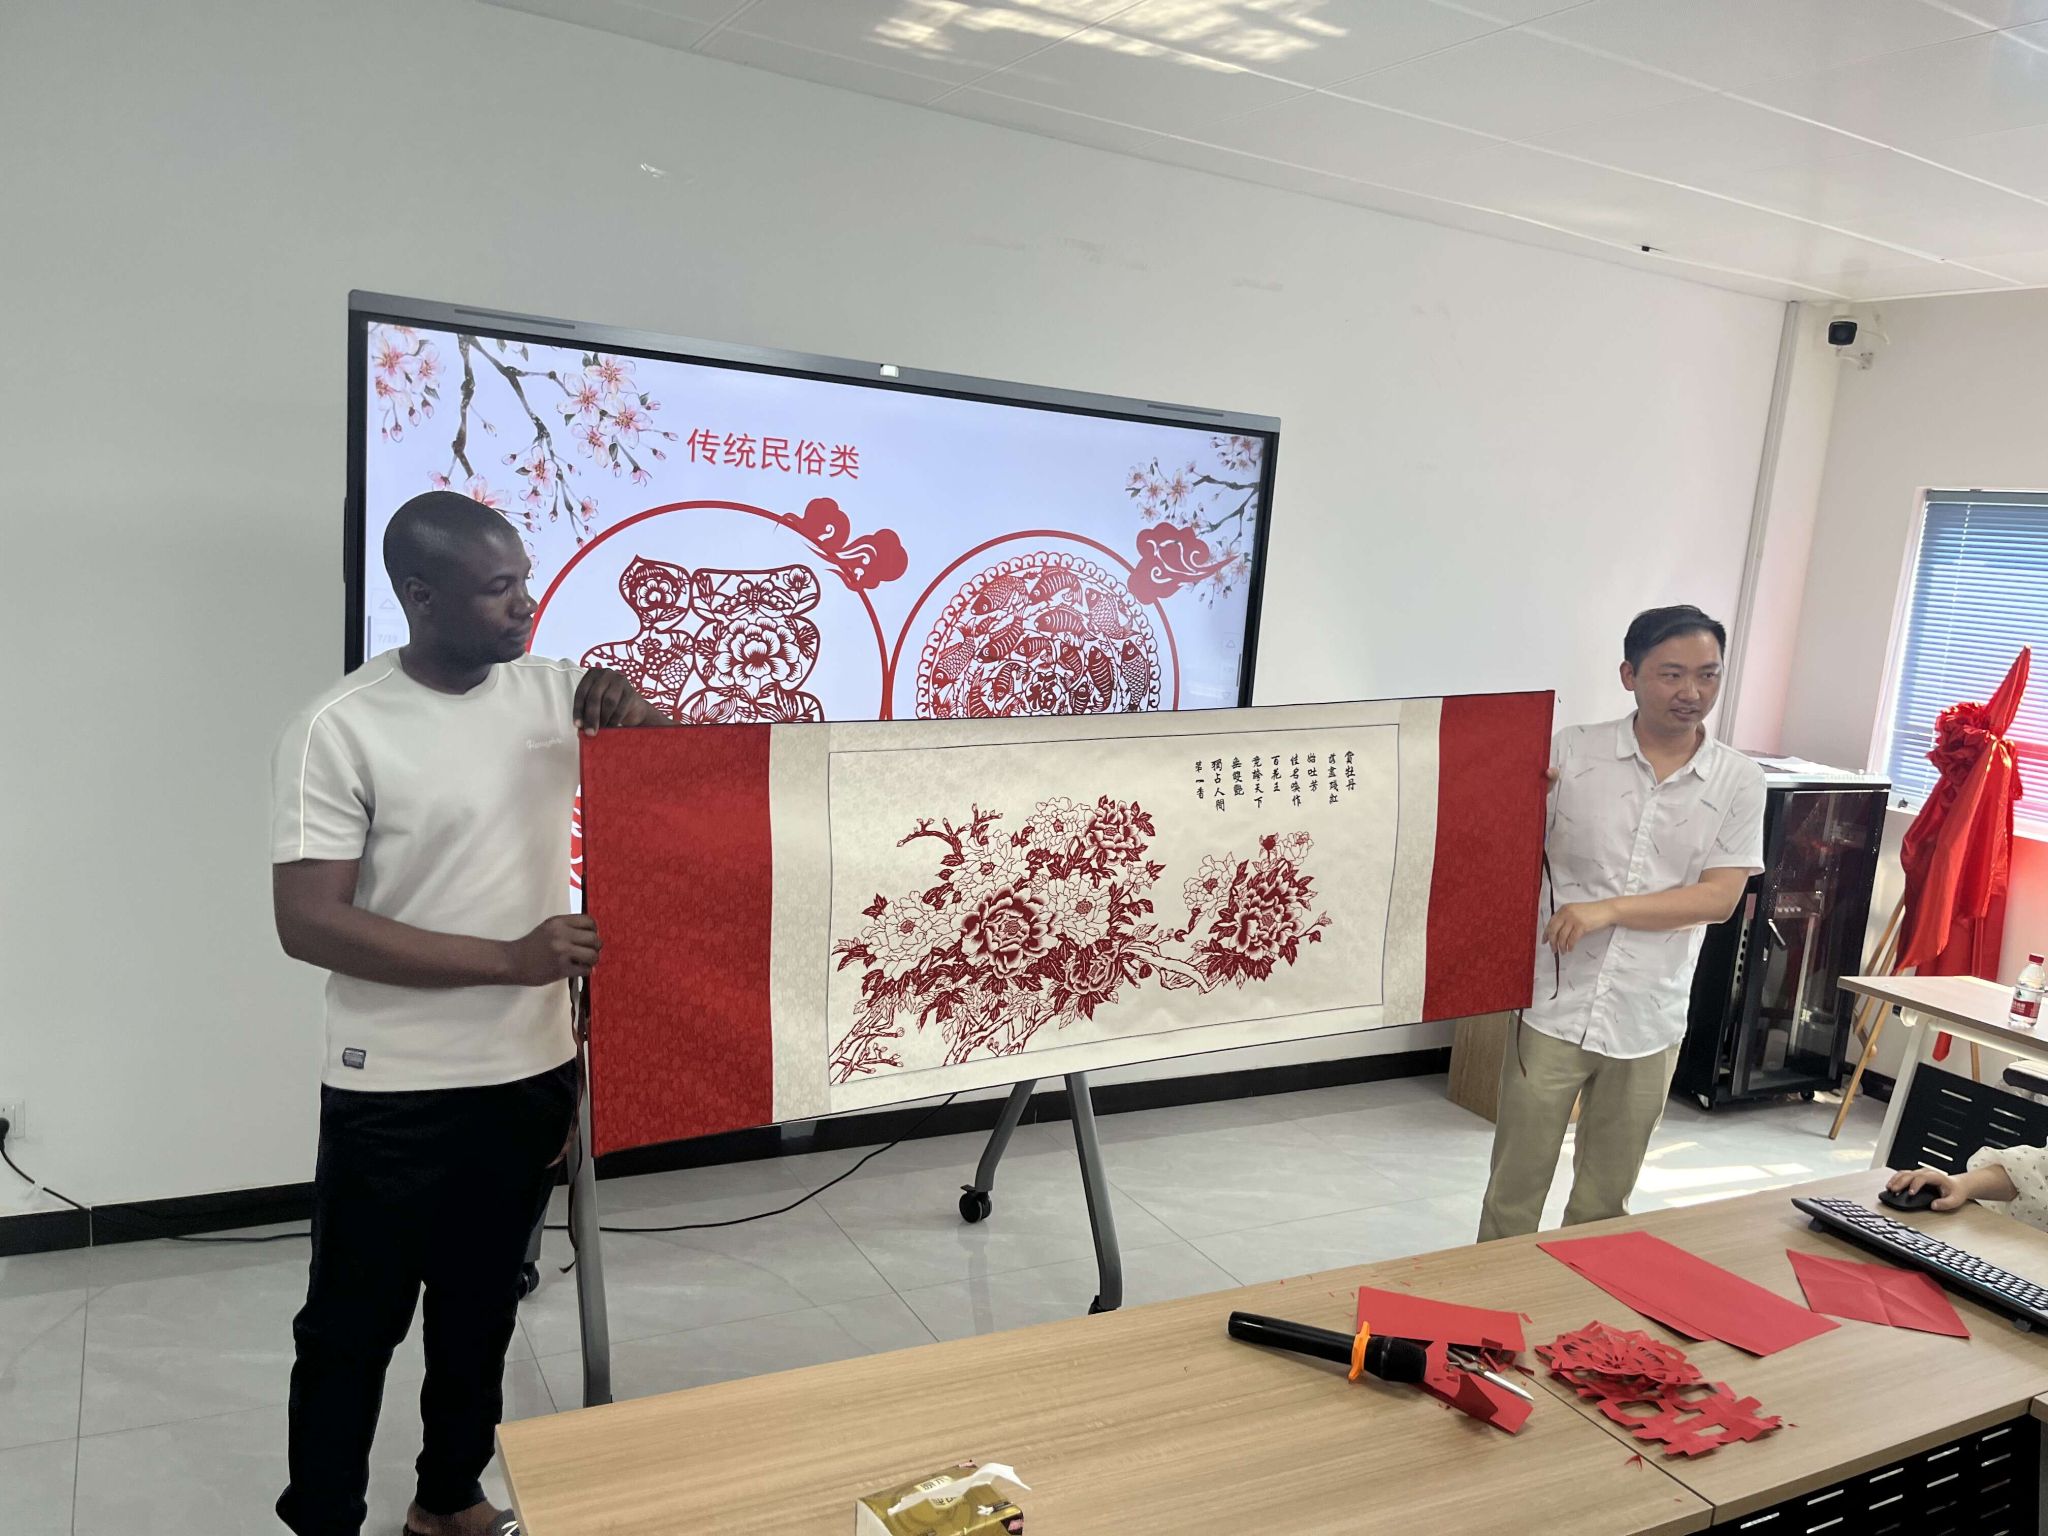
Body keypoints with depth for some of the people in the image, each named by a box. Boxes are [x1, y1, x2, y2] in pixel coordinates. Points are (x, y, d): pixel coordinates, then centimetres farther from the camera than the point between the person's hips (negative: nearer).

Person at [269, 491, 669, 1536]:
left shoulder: (556, 691, 0)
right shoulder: (341, 728, -14)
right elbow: (308, 923, -18)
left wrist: (639, 717, -14)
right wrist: (508, 959, -23)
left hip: (535, 1071, 5)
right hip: (397, 1094, -5)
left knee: (483, 1308, 21)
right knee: (355, 1327, 12)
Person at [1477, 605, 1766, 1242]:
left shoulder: (1739, 782, -1)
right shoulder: (1571, 753, -4)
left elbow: (1720, 897, -6)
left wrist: (1608, 910, -18)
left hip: (1648, 1024, 1)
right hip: (1553, 1007, -1)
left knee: (1604, 1203, 18)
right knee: (1514, 1190, 7)